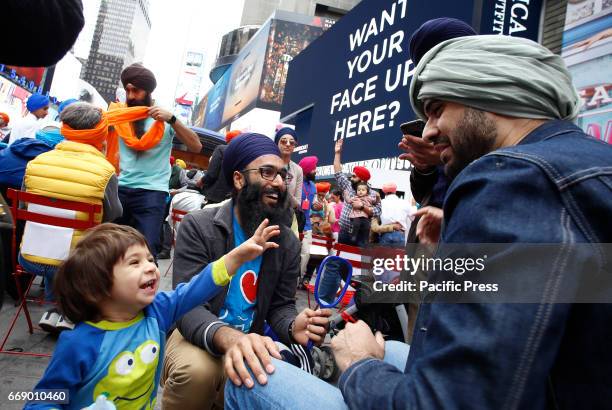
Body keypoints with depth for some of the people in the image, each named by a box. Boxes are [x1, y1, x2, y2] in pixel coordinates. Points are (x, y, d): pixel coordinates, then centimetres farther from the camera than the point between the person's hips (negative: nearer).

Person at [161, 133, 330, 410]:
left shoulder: (288, 242, -1)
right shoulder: (198, 227, -13)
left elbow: (281, 306, 2)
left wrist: (293, 328, -25)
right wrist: (228, 338, -44)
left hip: (246, 342, 5)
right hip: (198, 337, -4)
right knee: (197, 370, -36)